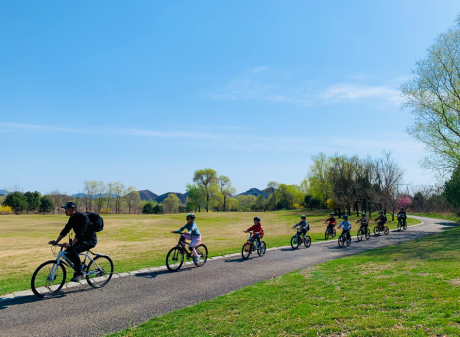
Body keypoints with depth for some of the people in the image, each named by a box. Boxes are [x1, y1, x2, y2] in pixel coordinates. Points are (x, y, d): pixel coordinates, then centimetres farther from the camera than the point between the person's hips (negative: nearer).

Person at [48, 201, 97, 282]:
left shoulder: (83, 217, -24)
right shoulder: (72, 219, 3)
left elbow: (80, 233, -32)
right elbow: (65, 230, 8)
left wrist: (70, 244, -39)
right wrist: (56, 241, 0)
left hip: (90, 240, -9)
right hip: (81, 239, 9)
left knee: (73, 251, -28)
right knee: (67, 253, -6)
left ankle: (80, 273, -12)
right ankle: (80, 266, 16)